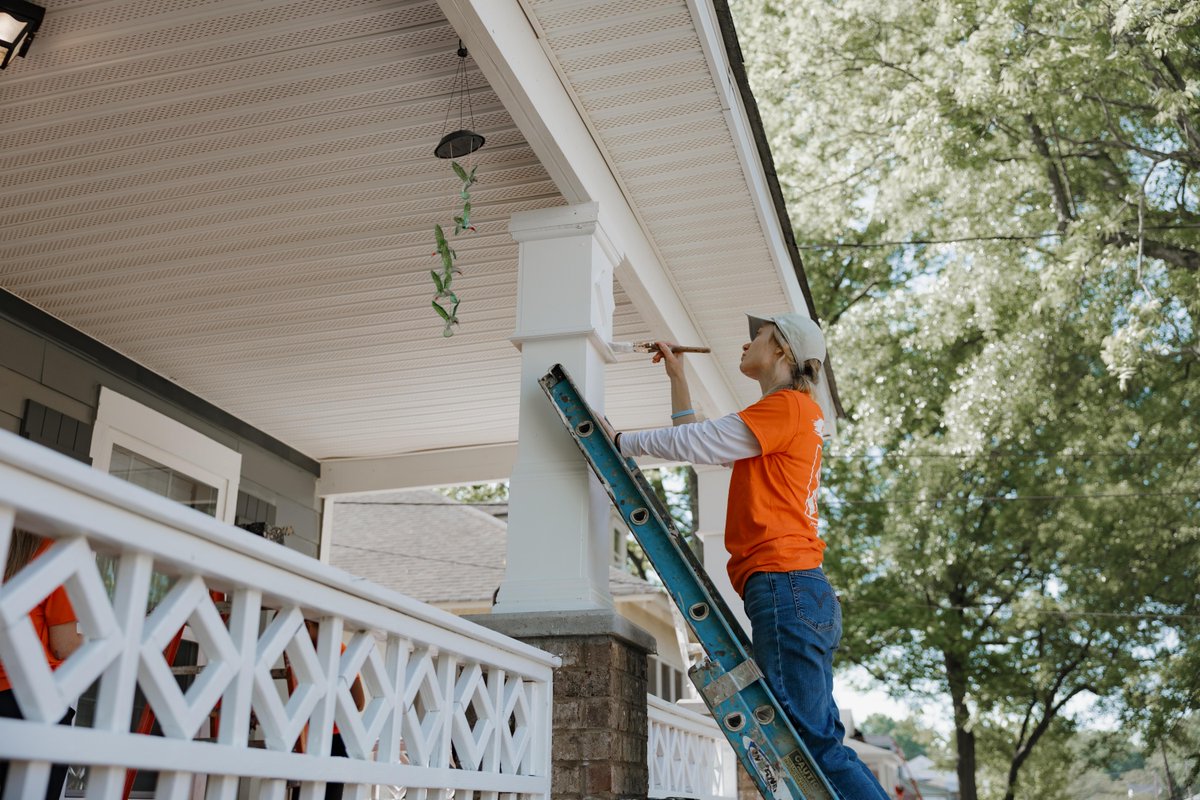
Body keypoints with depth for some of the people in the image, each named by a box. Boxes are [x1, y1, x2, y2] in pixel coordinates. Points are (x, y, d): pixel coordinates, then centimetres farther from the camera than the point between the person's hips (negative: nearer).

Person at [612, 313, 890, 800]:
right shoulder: (798, 415, 25)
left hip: (785, 585, -10)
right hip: (806, 595, 10)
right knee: (817, 743, 7)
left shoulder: (787, 404, -4)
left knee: (813, 745, -12)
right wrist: (677, 376, 32)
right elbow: (699, 442, 31)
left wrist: (622, 440, 6)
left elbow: (694, 444, -7)